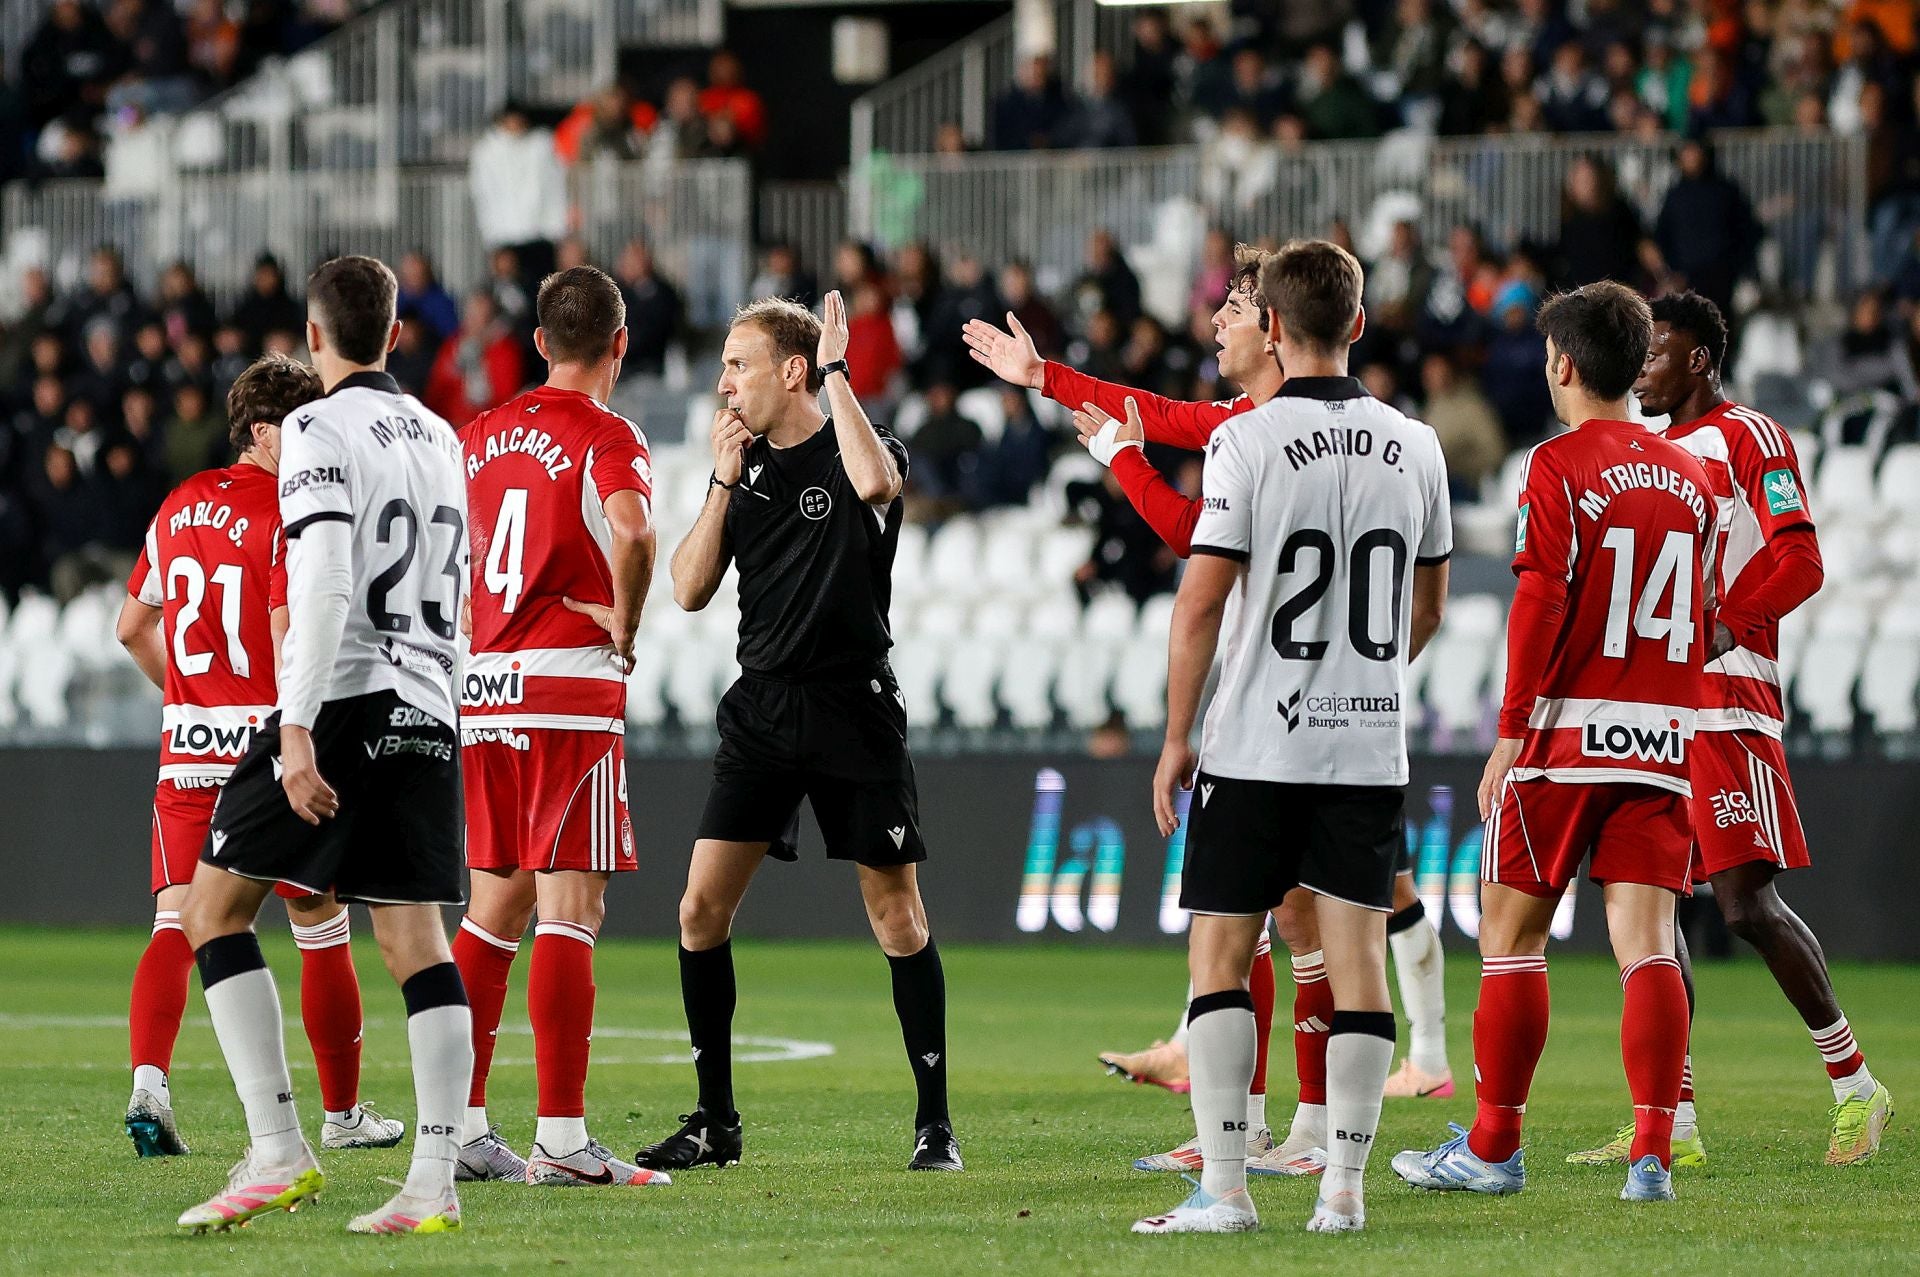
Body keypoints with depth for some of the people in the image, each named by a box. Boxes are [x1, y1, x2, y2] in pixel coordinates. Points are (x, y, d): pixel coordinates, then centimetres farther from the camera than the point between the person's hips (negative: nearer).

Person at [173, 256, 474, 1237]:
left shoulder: (321, 430, -6)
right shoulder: (440, 439, 17)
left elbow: (327, 586, -17)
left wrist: (297, 728, -21)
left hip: (344, 701, -7)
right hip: (428, 710, 7)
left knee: (213, 909, 0)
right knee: (416, 938, 2)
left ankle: (279, 1153, -10)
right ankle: (434, 1183, -8)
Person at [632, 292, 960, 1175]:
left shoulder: (854, 451, -5)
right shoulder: (744, 464, 10)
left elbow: (875, 482, -31)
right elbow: (690, 590, 6)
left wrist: (837, 374, -21)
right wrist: (724, 481, -4)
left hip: (854, 712, -5)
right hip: (761, 706, 5)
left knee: (897, 916, -2)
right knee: (701, 909, -4)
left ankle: (934, 1120, 8)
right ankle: (715, 1122, 5)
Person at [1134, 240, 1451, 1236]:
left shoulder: (1250, 441, -9)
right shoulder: (1415, 447, 6)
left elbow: (1201, 603, -10)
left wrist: (1176, 739, -2)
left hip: (1257, 747, -4)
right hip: (1371, 750, 4)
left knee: (1219, 958, 3)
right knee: (1356, 956, 4)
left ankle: (1223, 1188, -3)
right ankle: (1344, 1186, 2)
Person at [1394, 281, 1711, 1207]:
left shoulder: (1559, 466, -7)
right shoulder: (1688, 476, 11)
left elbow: (1539, 605, -14)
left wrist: (1510, 736, -12)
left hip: (1567, 733, -5)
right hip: (1663, 737, 5)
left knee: (1512, 932, 6)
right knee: (1645, 941, -1)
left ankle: (1493, 1147, 11)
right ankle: (1652, 1155, -10)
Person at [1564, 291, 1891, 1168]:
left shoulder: (1748, 438, -5)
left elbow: (1799, 563, -15)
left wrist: (1724, 629, -23)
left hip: (1723, 700, -8)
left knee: (1747, 904, -11)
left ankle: (1855, 1086, 2)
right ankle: (1672, 1126, 6)